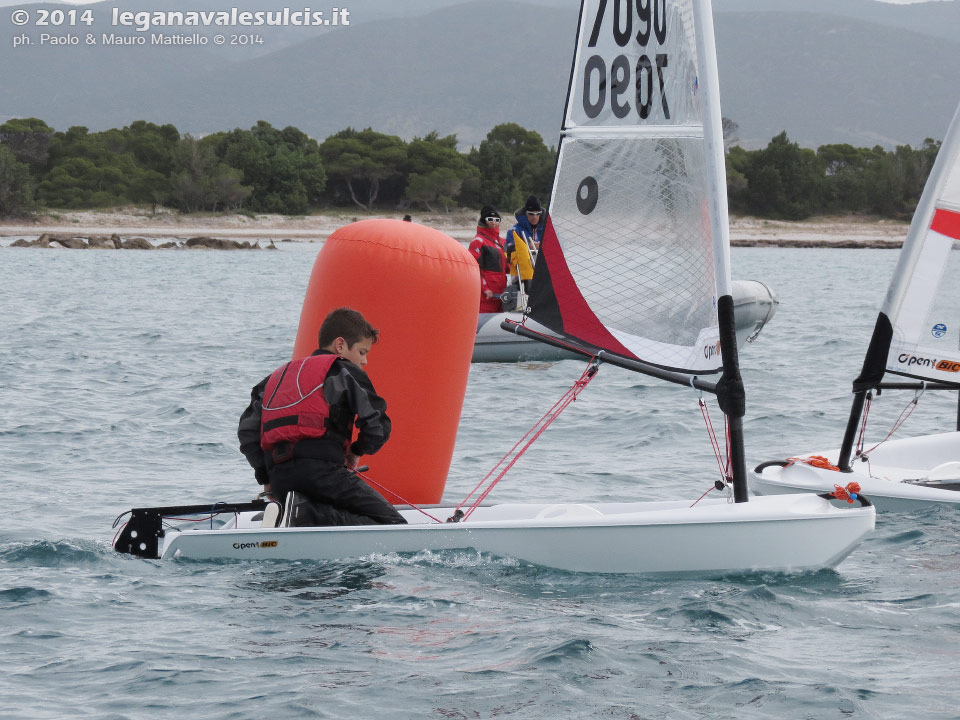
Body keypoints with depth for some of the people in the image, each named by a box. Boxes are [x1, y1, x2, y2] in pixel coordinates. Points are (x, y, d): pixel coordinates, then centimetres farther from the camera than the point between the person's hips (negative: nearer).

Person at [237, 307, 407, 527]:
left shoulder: (278, 376, 28)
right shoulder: (344, 370, 8)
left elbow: (247, 430, 22)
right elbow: (377, 426, -1)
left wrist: (267, 479, 24)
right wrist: (356, 451, 18)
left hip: (279, 478, 7)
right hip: (320, 468, -7)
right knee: (394, 525, -6)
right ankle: (312, 515, -24)